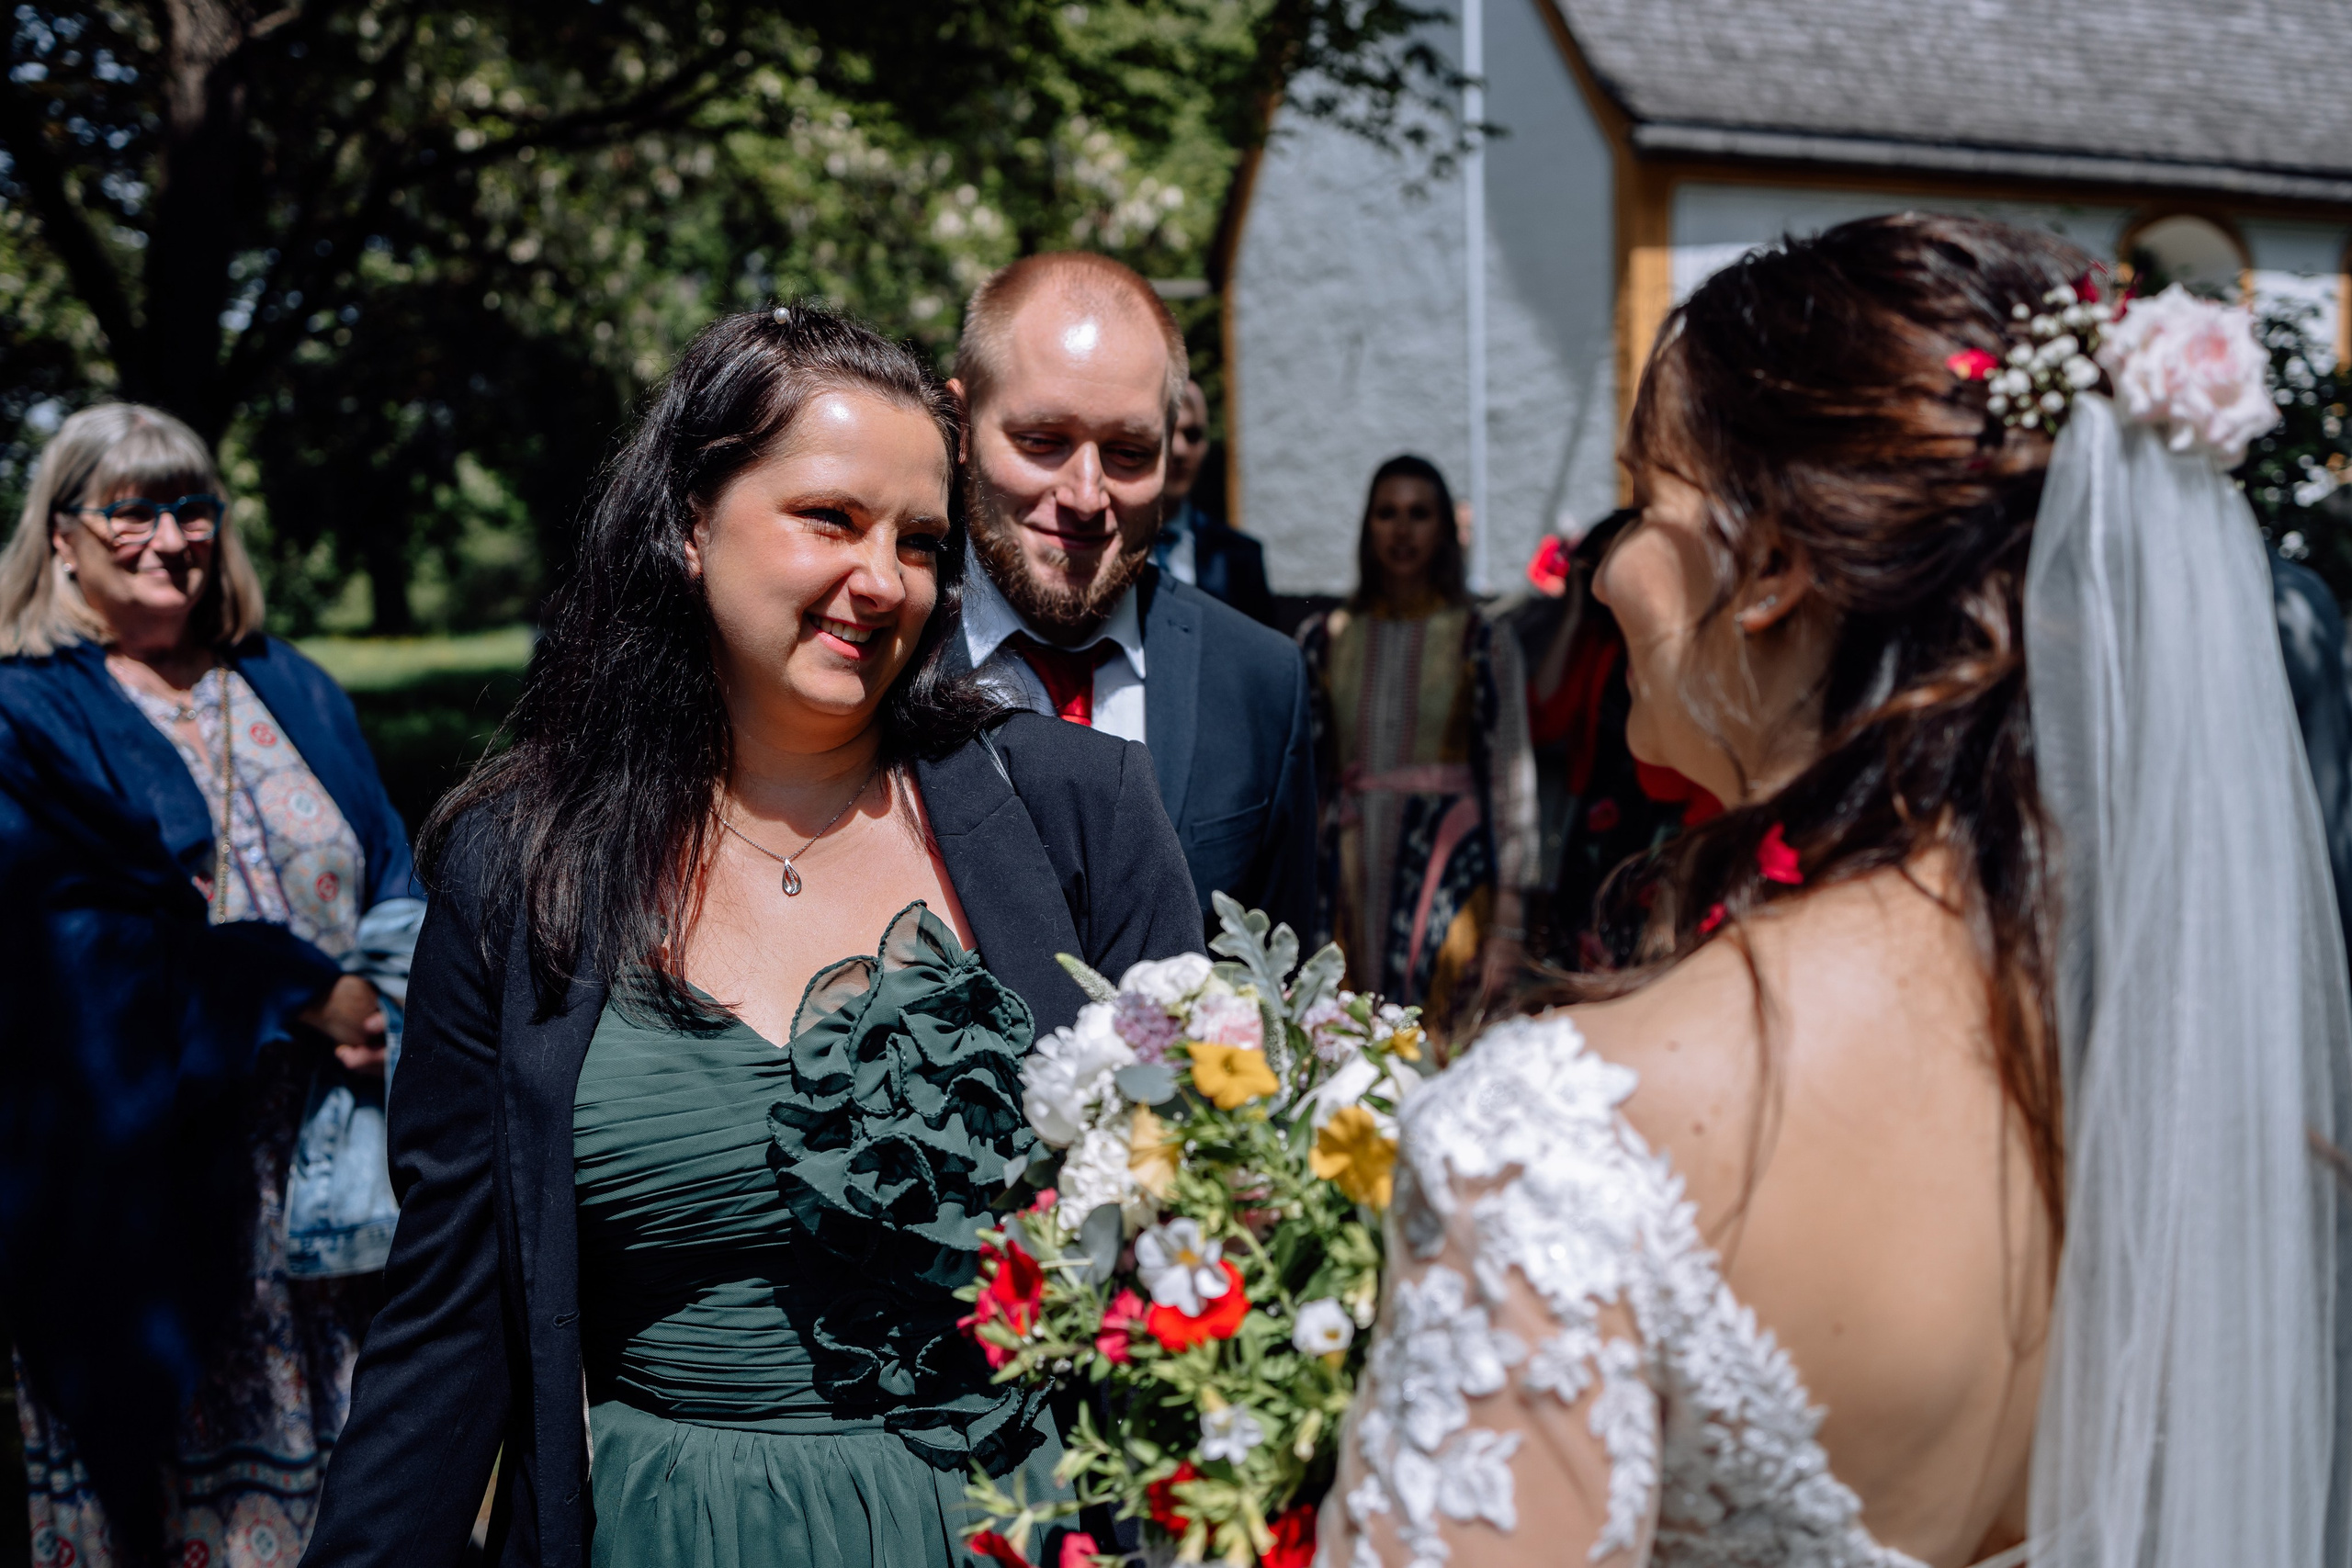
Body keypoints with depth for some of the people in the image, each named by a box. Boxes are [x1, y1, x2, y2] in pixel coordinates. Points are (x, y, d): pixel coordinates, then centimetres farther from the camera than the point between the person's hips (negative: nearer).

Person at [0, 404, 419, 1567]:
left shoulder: (295, 696, 16)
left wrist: (390, 1009, -10)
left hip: (339, 1160, 5)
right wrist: (303, 999, -18)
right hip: (149, 1187, -4)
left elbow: (393, 884, 11)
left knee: (338, 1474, 7)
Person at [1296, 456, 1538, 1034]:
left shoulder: (1482, 642, 2)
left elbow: (1512, 775, -1)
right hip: (1352, 872, 2)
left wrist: (1509, 923, -6)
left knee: (1450, 1037, -9)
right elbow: (1301, 769, 12)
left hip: (1450, 864, -2)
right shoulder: (1324, 640, 9)